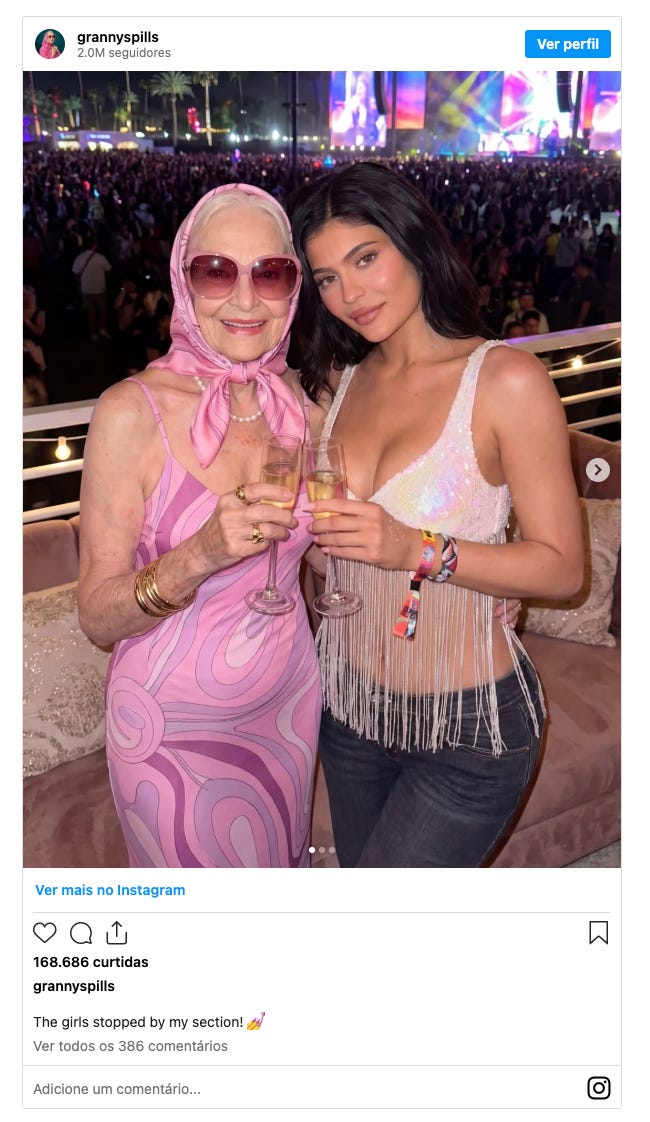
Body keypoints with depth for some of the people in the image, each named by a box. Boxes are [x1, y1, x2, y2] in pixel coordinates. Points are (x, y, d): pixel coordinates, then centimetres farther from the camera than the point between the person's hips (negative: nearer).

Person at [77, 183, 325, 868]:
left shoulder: (305, 403, -5)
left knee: (282, 861, 26)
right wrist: (198, 557, -34)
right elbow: (98, 618, -16)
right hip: (177, 726, -4)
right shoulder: (132, 410, -19)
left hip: (288, 701, 4)